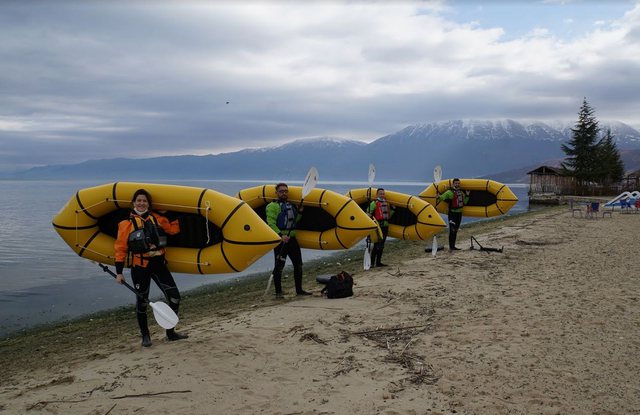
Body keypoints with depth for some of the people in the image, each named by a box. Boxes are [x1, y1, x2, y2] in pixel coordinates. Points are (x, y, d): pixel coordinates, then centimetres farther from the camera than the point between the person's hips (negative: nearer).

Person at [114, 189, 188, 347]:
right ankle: (145, 336, 23)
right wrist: (119, 272, -7)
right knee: (142, 302, 6)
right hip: (140, 267, -4)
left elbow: (173, 228, 8)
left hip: (159, 264, 4)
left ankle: (170, 332, 16)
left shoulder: (157, 218, 10)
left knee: (174, 297, 1)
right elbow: (121, 249, -3)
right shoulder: (127, 223, -2)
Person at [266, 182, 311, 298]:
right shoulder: (272, 206, -6)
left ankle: (299, 290, 20)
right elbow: (271, 224, -16)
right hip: (280, 240, -8)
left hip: (292, 238, 8)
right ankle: (278, 292, 2)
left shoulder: (290, 205, 19)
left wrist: (300, 212, 8)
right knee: (279, 266, -6)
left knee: (298, 264, 10)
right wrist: (280, 235, -27)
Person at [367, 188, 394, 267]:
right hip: (378, 226, -7)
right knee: (377, 245, -11)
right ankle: (372, 262, -8)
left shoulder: (386, 203, 17)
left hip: (385, 226, 7)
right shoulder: (374, 203, -5)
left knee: (381, 245, 10)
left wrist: (393, 209, 13)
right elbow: (368, 213, -11)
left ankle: (378, 262, 17)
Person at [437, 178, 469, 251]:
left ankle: (453, 246, 20)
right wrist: (439, 197, -43)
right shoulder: (450, 192, -8)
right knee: (452, 230, -10)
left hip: (459, 213, 7)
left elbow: (464, 203, 19)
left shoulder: (461, 192, 14)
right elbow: (443, 196, -22)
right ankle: (451, 246, -7)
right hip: (452, 213, -7)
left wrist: (467, 195, 8)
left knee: (456, 230, 12)